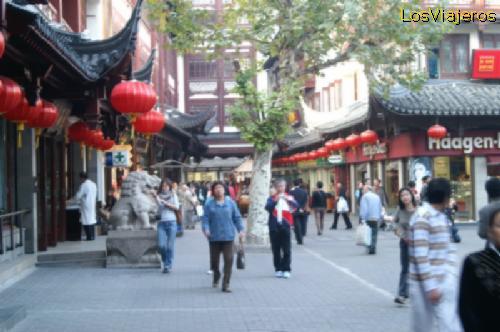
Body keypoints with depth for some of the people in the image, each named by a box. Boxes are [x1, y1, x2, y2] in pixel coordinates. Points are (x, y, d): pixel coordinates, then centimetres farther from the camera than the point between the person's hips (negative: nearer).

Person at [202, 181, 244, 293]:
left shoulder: (230, 202, 5)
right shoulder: (209, 204, 1)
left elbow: (237, 217, 8)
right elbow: (205, 218, -4)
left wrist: (241, 230, 0)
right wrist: (206, 229, -20)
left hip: (228, 236, 0)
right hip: (214, 237, 0)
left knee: (228, 260, -9)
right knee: (214, 260, 10)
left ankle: (226, 284, -4)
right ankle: (216, 277, 40)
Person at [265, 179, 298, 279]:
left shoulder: (289, 197, 7)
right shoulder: (271, 198, 7)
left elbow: (296, 205, -10)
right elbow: (267, 207, -11)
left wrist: (287, 199, -28)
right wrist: (275, 201, -26)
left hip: (285, 226, 0)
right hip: (274, 226, 0)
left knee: (287, 249, -3)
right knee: (276, 250, 4)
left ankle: (286, 269, 1)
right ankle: (278, 269, 11)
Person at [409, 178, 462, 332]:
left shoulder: (442, 216, 10)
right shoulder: (422, 217, -16)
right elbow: (420, 256, -19)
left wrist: (451, 273, 4)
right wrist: (430, 287, -20)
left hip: (444, 279, 7)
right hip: (426, 282, -7)